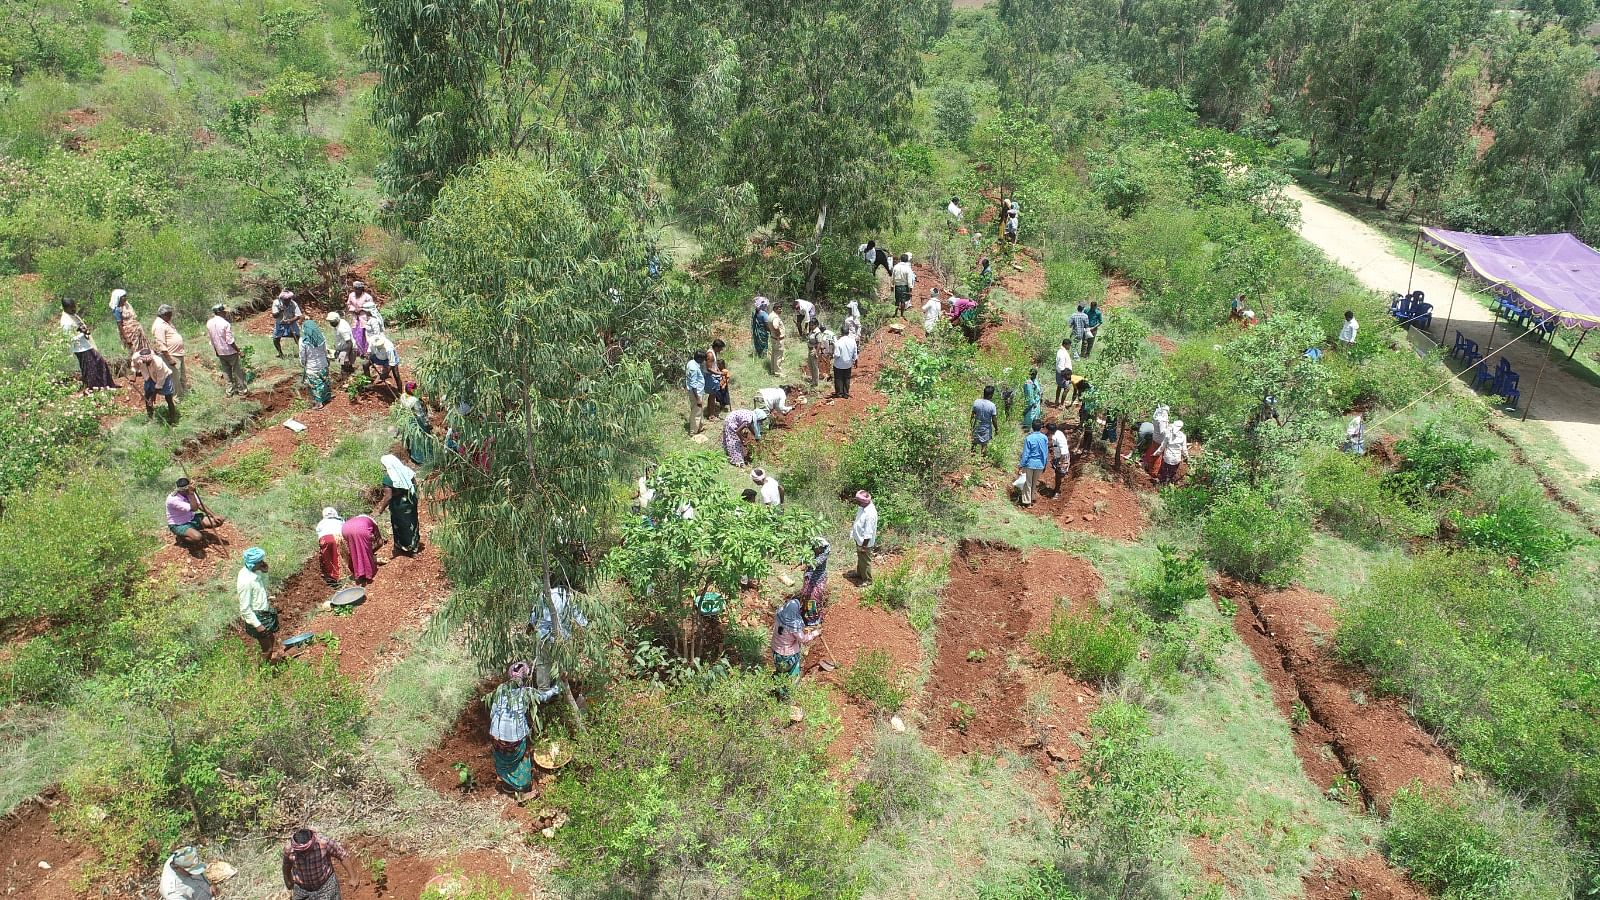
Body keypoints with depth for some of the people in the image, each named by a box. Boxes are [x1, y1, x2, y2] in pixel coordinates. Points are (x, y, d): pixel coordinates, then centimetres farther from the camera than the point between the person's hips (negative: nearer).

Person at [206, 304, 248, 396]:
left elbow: (209, 336, 7)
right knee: (237, 370, 9)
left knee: (226, 371, 15)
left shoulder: (209, 323, -2)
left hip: (219, 352, 6)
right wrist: (238, 349, -11)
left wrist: (215, 349, 17)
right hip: (230, 351, -6)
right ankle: (241, 389, 16)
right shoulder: (225, 324, -21)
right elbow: (230, 341, -21)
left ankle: (230, 390, 19)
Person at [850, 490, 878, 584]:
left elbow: (868, 532, -29)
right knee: (860, 559, 28)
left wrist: (864, 545, -23)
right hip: (859, 539, 9)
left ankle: (867, 580, 27)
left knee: (865, 561, 9)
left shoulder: (870, 513, -34)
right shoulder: (863, 507, -5)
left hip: (865, 542, -9)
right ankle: (859, 574, 48)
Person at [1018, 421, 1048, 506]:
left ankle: (1027, 502, 11)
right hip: (1040, 465, 3)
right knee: (1035, 483, 19)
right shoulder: (1045, 438, -5)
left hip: (1030, 464, -3)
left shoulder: (1028, 438, -15)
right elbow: (1046, 453, 5)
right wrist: (1045, 465, 17)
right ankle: (1031, 499, 30)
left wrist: (1021, 466, -7)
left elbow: (1025, 454, -14)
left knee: (1028, 483, 8)